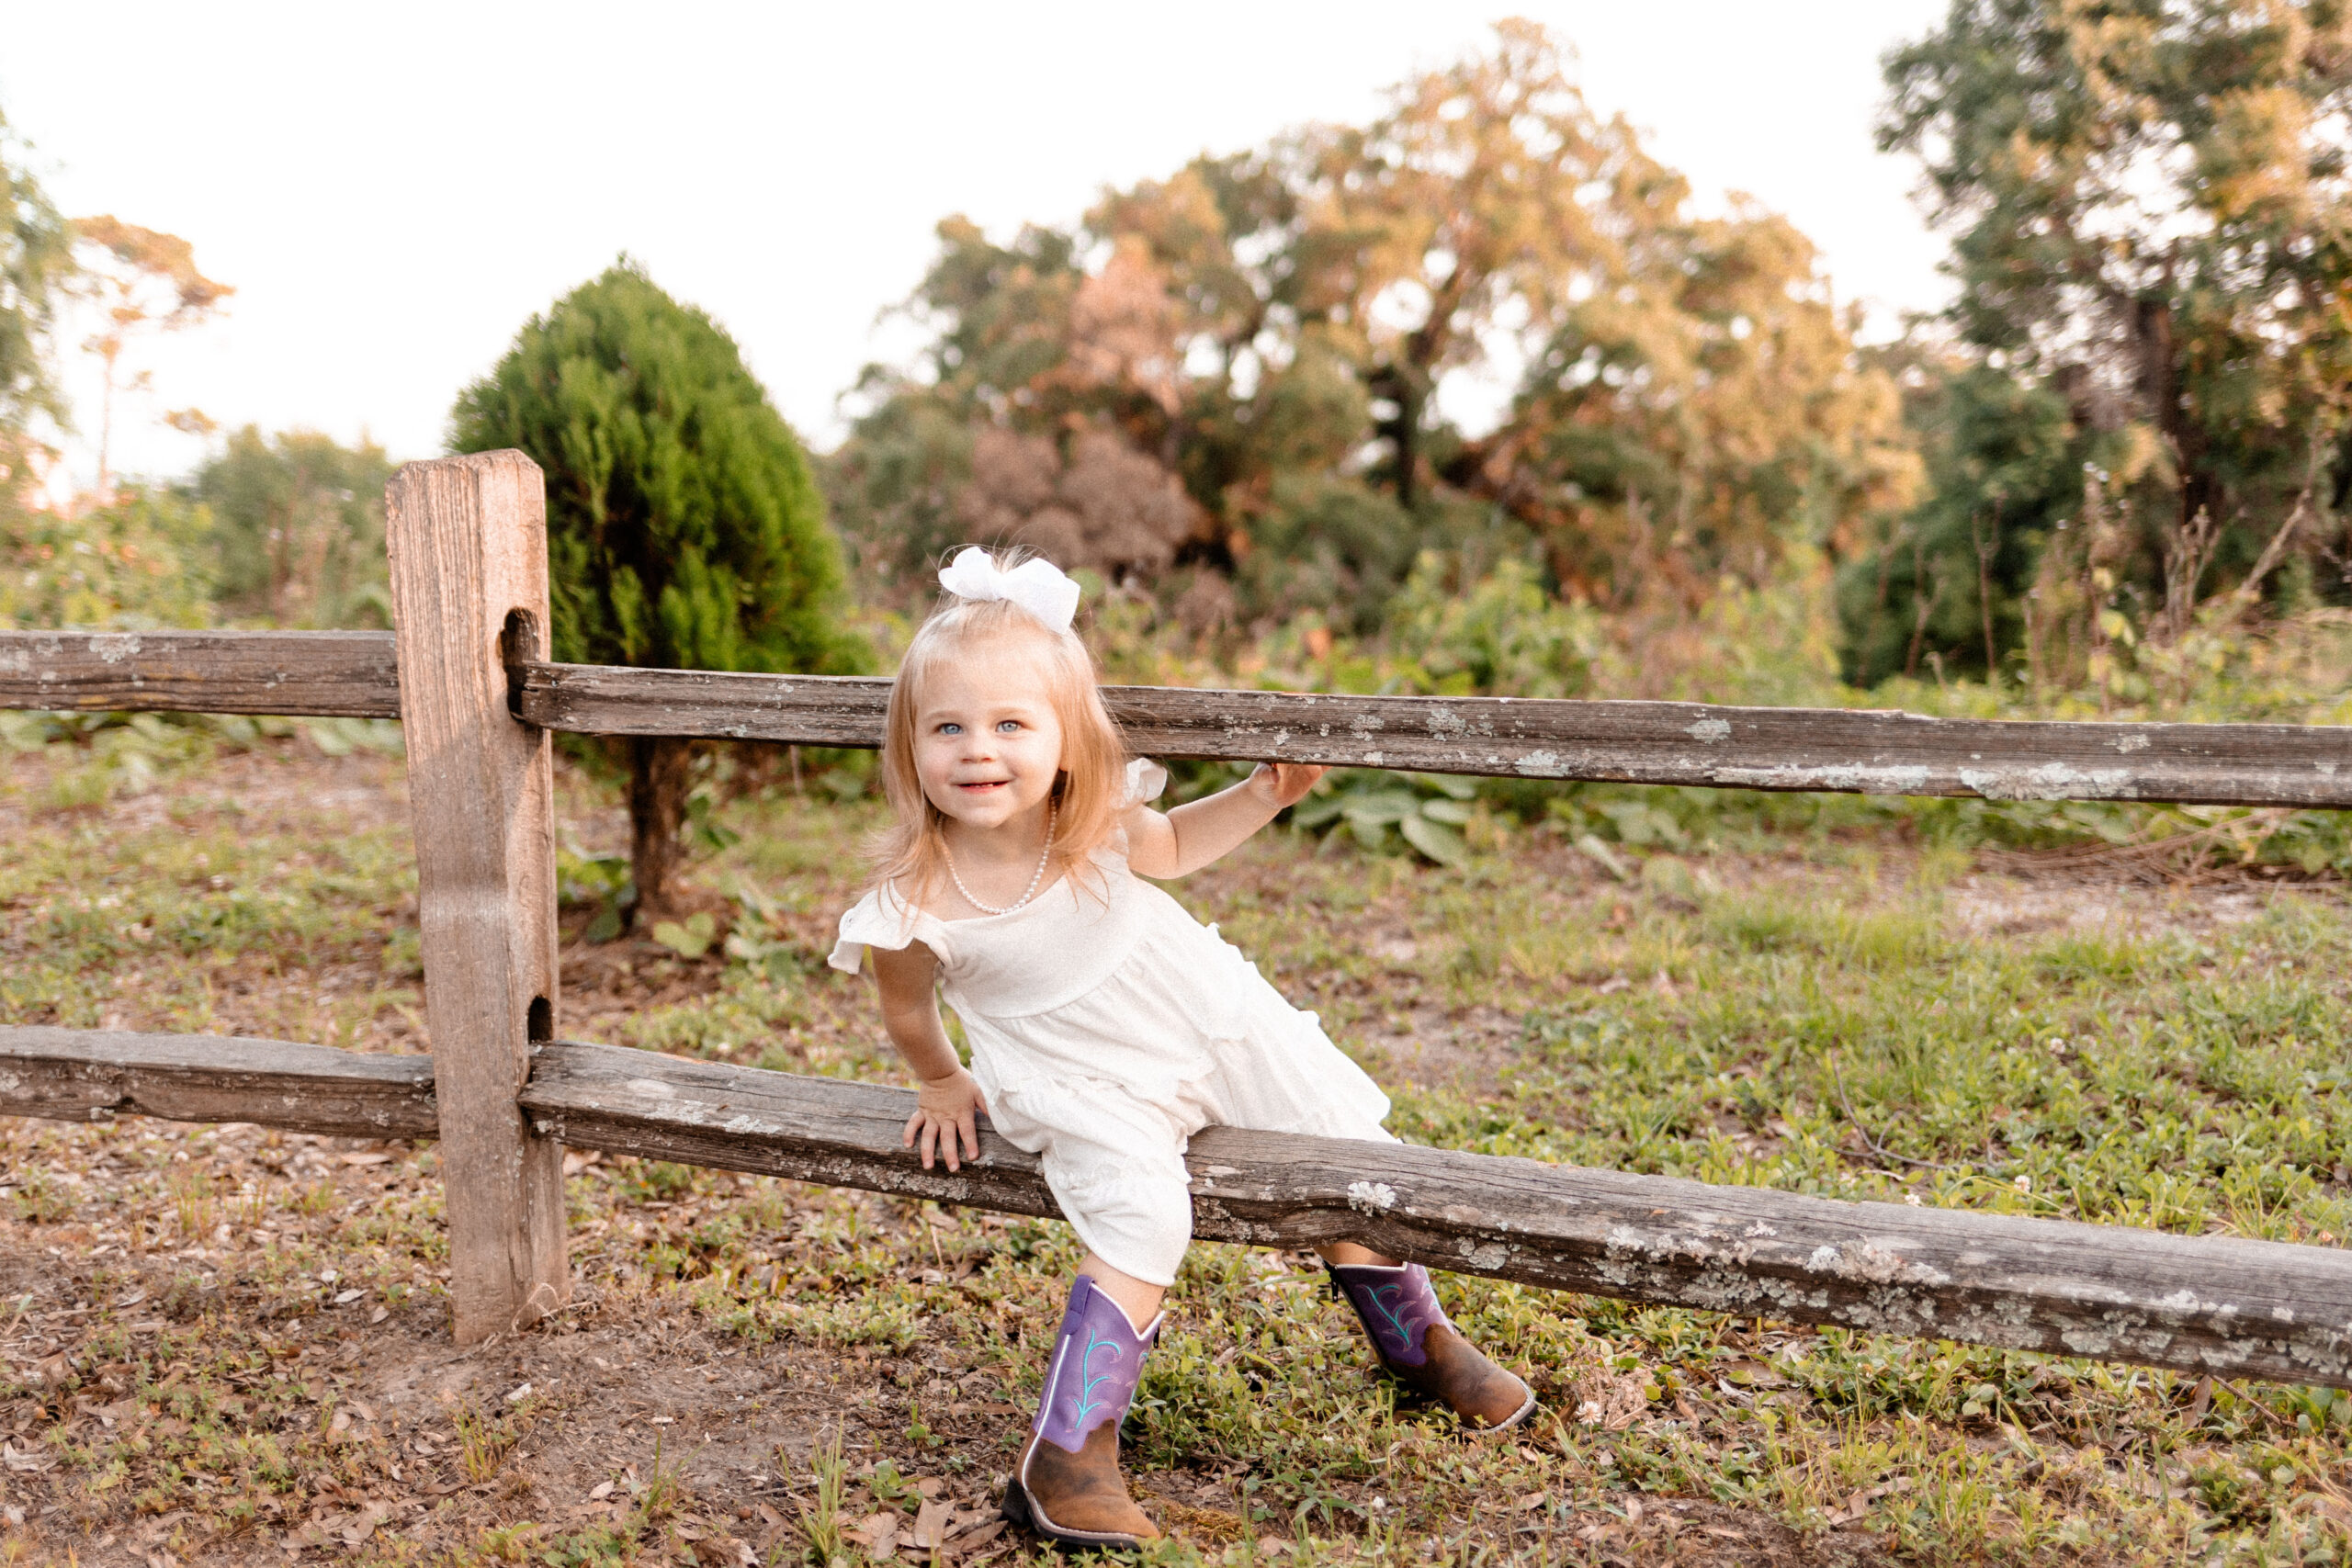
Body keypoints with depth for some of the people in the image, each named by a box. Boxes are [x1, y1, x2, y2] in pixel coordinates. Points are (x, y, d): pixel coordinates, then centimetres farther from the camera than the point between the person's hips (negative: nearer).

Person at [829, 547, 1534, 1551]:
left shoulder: (1097, 817, -19)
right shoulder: (916, 905, -27)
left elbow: (1169, 847, 5)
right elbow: (906, 1010, -4)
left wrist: (1265, 796, -4)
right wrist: (941, 1084, 9)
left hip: (1209, 1017, 4)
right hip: (1081, 1082, -3)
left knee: (1346, 1143, 7)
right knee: (1140, 1215, -28)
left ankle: (1418, 1341, 32)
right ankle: (1062, 1462, -14)